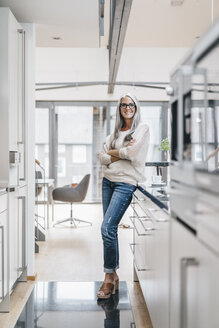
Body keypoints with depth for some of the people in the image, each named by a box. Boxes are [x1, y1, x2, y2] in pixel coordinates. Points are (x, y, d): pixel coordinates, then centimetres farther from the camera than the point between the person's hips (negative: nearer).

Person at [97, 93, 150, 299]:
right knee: (110, 229, 5)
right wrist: (121, 154, -8)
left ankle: (109, 276, -5)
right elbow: (102, 158, 7)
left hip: (126, 183, -6)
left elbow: (131, 153, -14)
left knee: (107, 228, -15)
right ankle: (114, 274, 15)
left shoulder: (142, 128, 0)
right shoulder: (116, 132, 16)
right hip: (108, 180, 6)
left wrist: (112, 152, 2)